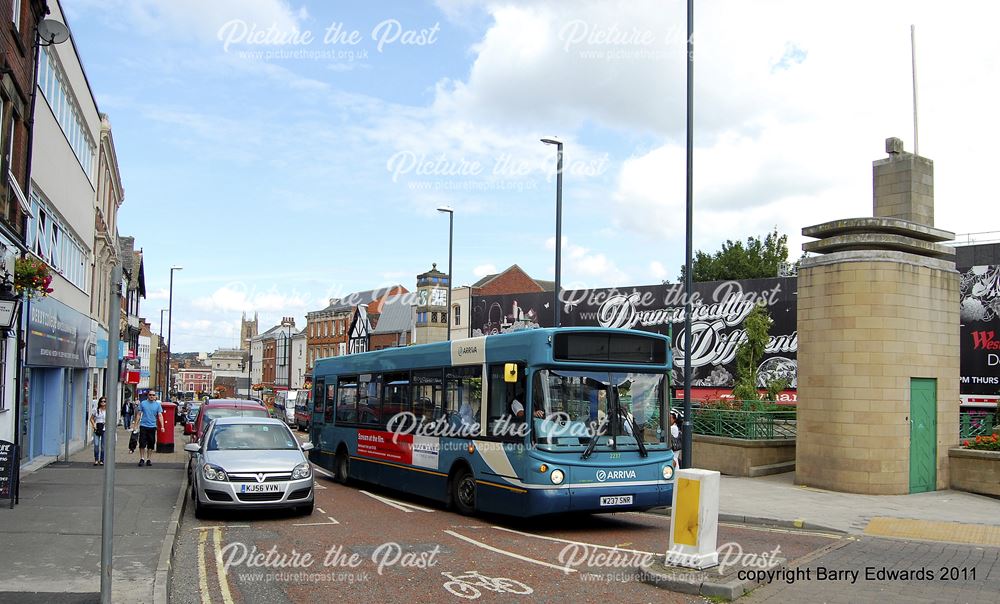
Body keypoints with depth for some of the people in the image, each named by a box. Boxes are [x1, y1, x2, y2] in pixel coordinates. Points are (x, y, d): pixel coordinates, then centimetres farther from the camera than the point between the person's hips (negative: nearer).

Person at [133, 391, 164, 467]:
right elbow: (139, 414, 8)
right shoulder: (143, 403, 4)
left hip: (152, 427, 1)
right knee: (142, 444, -4)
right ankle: (142, 459, 6)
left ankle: (148, 459, 15)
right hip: (143, 426, -1)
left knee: (151, 445, 6)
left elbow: (160, 416, 1)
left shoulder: (158, 405, 5)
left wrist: (162, 426, -8)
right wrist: (136, 425, 4)